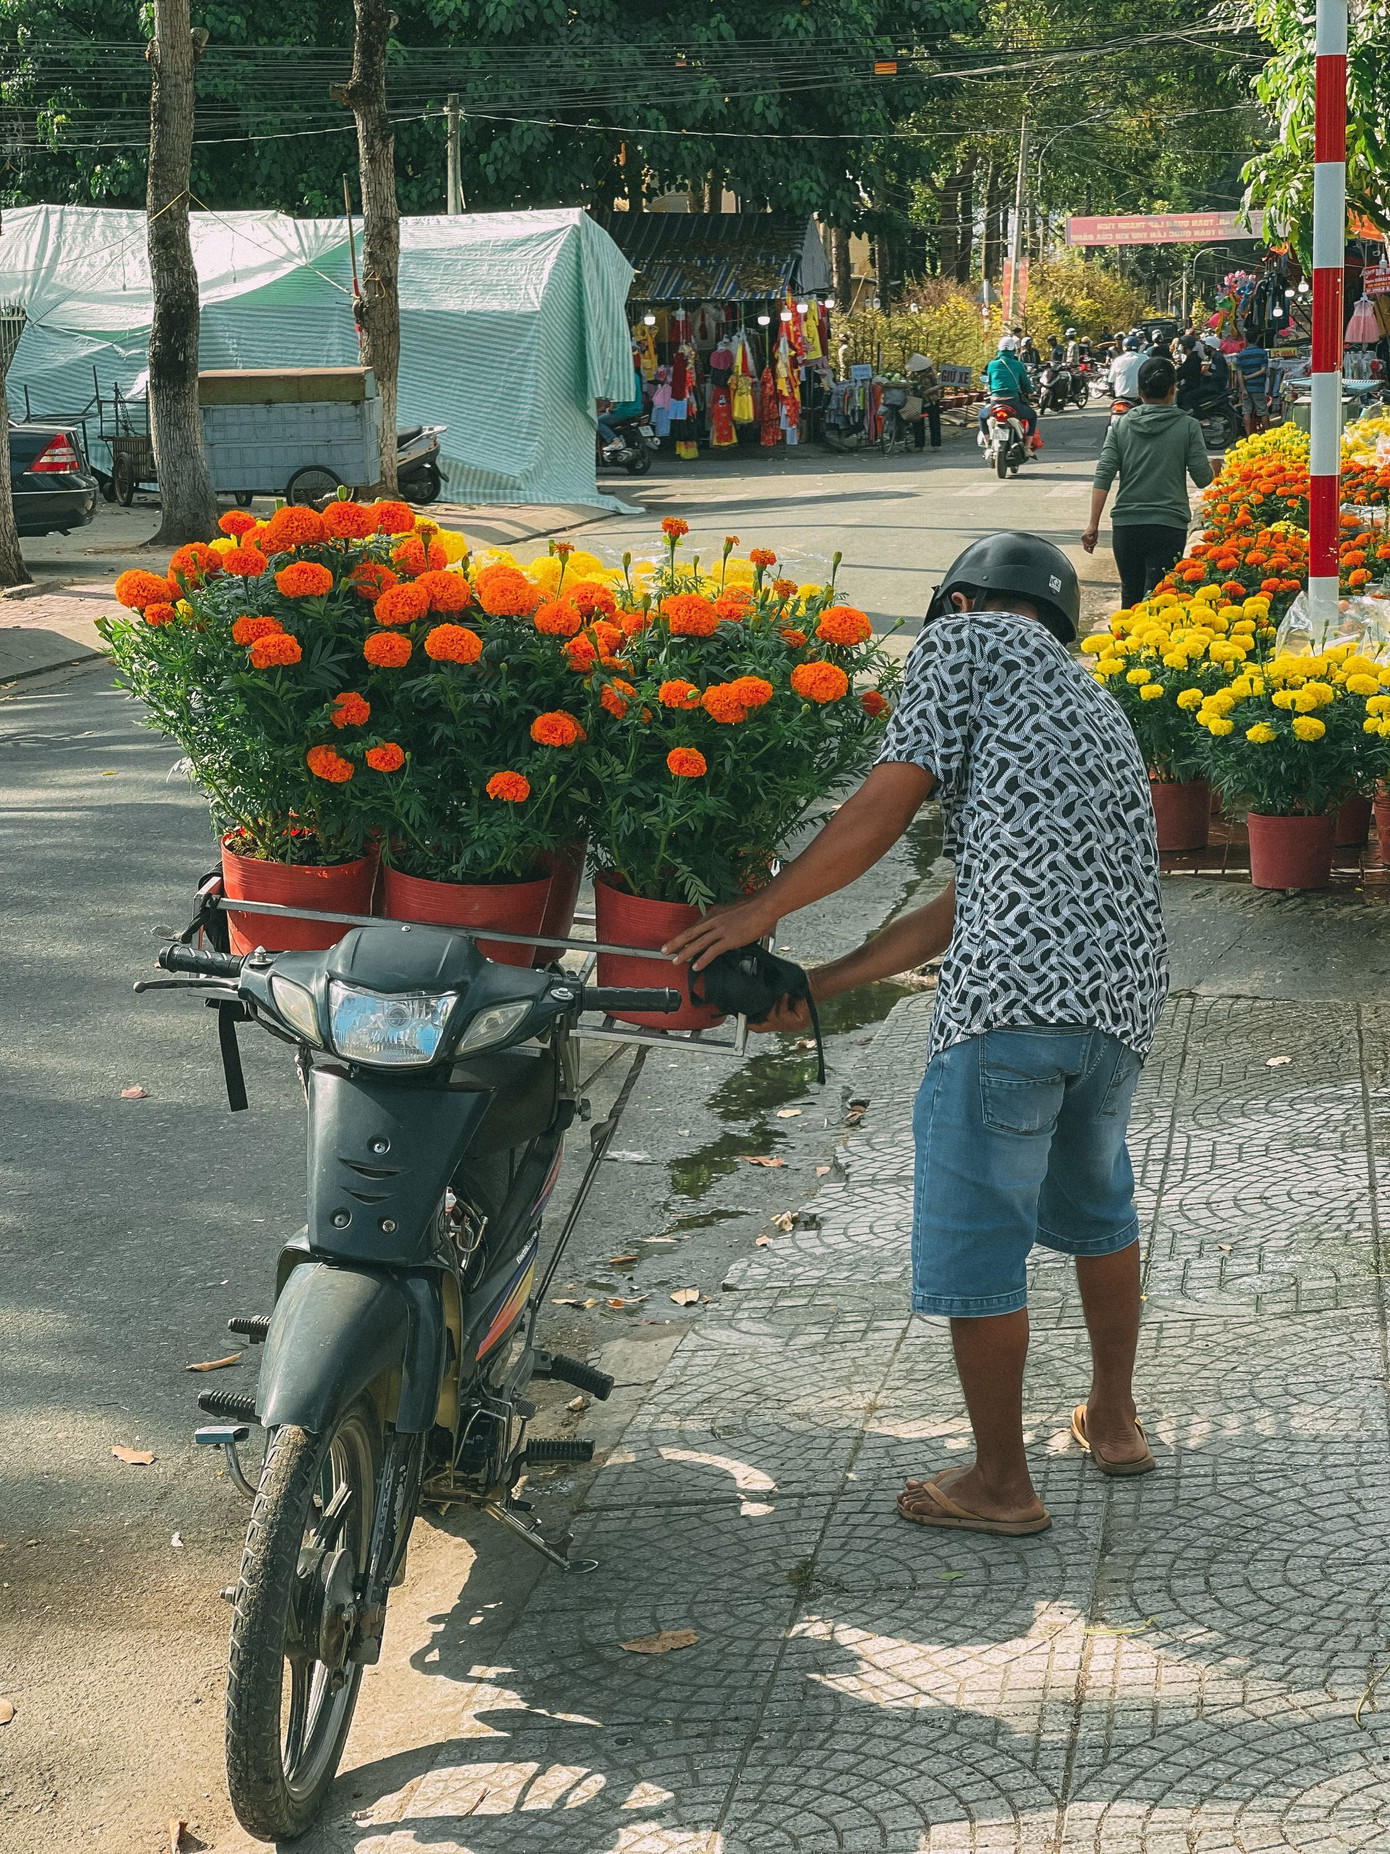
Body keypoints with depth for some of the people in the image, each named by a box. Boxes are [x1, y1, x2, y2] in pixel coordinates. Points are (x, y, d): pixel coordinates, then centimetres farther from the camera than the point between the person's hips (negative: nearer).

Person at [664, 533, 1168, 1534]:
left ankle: (1002, 1482, 15)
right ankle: (1115, 1420, 41)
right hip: (1124, 992, 8)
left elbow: (884, 809, -4)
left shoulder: (966, 640, 7)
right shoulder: (1088, 699, 30)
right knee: (1093, 1204, 29)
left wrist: (763, 908, 9)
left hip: (1016, 991, -8)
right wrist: (822, 985, 27)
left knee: (975, 1236, 5)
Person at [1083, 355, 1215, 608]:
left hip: (1126, 523, 3)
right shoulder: (1188, 427, -3)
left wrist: (1093, 524, -3)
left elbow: (1104, 476, -4)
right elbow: (1203, 478, -3)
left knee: (1130, 594, 18)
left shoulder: (1121, 426, 3)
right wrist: (1212, 467, 21)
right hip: (1169, 524, -3)